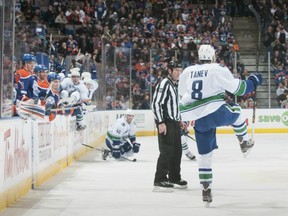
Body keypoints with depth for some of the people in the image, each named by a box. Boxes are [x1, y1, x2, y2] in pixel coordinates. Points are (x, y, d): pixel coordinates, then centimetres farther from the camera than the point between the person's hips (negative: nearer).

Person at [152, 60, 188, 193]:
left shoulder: (176, 85, 17)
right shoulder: (164, 84, -13)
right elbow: (156, 103, -20)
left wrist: (180, 120, 24)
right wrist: (160, 122, -24)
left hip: (175, 122, 10)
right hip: (165, 123, -10)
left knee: (177, 151, 15)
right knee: (167, 151, -13)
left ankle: (174, 178, 27)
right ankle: (159, 181, -12)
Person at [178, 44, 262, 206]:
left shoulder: (187, 72, 12)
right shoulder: (218, 70, -3)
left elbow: (182, 93, 25)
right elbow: (238, 88, -5)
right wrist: (253, 81, 12)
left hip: (199, 119, 4)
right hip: (216, 112, -4)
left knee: (205, 154, 14)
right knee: (236, 110, 29)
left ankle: (206, 190, 12)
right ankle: (244, 142, 30)